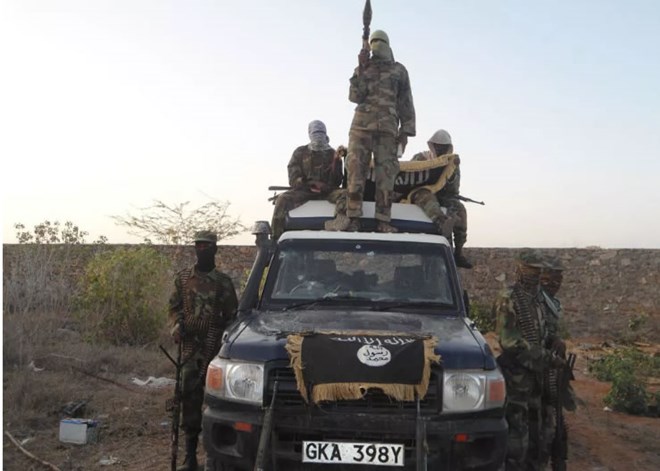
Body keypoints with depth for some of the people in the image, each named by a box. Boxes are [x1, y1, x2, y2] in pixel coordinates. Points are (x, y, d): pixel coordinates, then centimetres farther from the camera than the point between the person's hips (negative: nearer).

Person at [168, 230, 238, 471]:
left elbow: (232, 316, 6)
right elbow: (174, 307, 14)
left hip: (216, 348, -1)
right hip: (191, 347, 1)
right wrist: (176, 325, -6)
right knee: (190, 398, 0)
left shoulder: (223, 281, 4)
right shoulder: (183, 277, 10)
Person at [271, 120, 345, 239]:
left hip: (326, 192, 0)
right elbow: (293, 180, 6)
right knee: (283, 199, -30)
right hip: (304, 190, 0)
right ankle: (275, 237, -29)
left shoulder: (332, 154, 14)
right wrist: (311, 184, -11)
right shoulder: (300, 152, 14)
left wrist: (336, 161, -7)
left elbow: (336, 182, 6)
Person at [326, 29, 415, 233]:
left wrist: (405, 131, 2)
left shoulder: (399, 71, 16)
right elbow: (354, 97, 3)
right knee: (355, 169, -8)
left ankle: (383, 221, -8)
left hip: (387, 127, -1)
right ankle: (352, 218, -10)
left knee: (385, 173, -6)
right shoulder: (362, 69, 18)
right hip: (361, 125, 1)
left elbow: (406, 103, 11)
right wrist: (361, 69, -5)